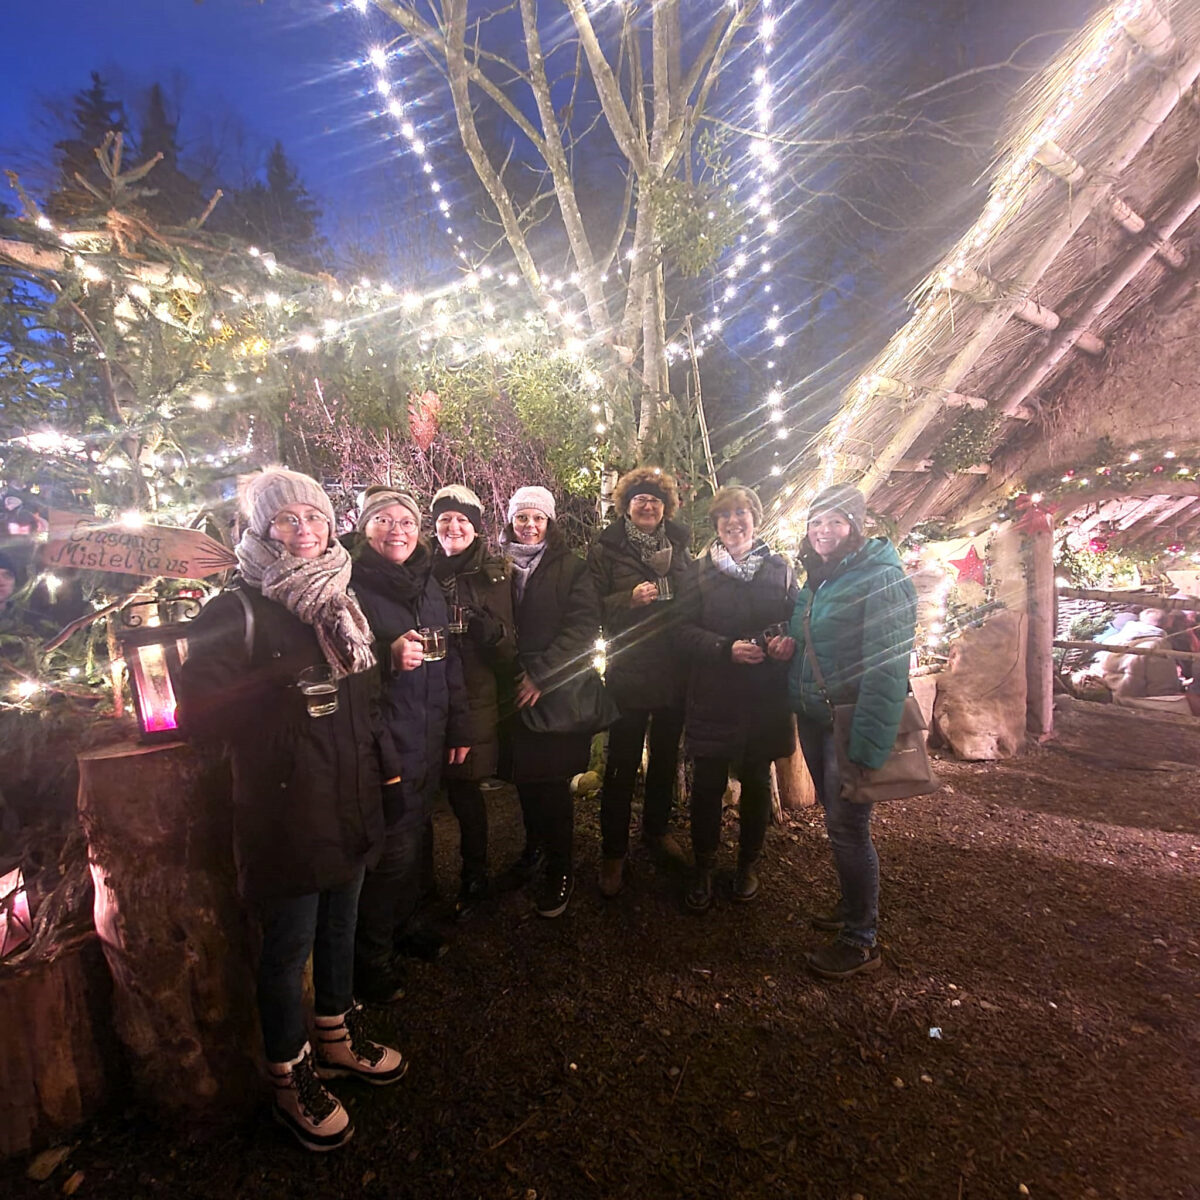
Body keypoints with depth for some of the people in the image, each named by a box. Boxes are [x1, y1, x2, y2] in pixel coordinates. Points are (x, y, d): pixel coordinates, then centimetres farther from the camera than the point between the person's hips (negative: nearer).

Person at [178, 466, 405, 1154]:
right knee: (289, 947, 11)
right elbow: (199, 711, -17)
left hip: (350, 804, 7)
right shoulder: (238, 610, -12)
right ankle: (291, 1080, 35)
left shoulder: (339, 600, 9)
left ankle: (339, 1040, 45)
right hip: (286, 810, -6)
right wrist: (282, 686, -23)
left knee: (340, 926, 23)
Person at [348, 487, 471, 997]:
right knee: (391, 848, 0)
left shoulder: (427, 582, 12)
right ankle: (373, 954, 22)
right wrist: (389, 656, -27)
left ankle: (407, 922, 39)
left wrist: (458, 725, 15)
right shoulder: (351, 586, -9)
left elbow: (450, 658, 16)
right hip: (382, 739, -6)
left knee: (416, 835, 16)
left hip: (429, 737, 6)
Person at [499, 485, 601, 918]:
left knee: (553, 781, 2)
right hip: (513, 691, 3)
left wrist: (540, 673, -17)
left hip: (559, 691, -3)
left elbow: (584, 626, -11)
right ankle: (534, 848, 36)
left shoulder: (572, 568, -2)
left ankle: (559, 867, 20)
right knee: (524, 775, 14)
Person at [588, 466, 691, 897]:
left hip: (675, 671, 4)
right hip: (629, 672, -4)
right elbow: (593, 607, -9)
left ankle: (657, 828, 40)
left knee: (666, 757, 19)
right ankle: (613, 852, 20)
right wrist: (630, 599, -23)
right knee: (622, 766, 3)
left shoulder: (678, 545, 8)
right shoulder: (605, 549, -3)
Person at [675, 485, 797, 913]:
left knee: (756, 781, 14)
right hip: (714, 696, -1)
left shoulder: (780, 569, 7)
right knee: (707, 784, 4)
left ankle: (748, 863, 35)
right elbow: (685, 630, -4)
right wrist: (727, 649, -20)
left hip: (766, 697, 2)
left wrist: (790, 643, -14)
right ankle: (702, 869, 24)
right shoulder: (700, 572, 3)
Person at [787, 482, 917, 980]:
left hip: (851, 723, -8)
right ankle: (852, 907, 36)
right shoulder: (817, 580, 12)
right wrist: (784, 644, 3)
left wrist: (868, 743, -25)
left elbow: (887, 668, -21)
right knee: (835, 819, 17)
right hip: (814, 718, 8)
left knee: (848, 827, 0)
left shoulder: (883, 580, -15)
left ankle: (860, 942, 16)